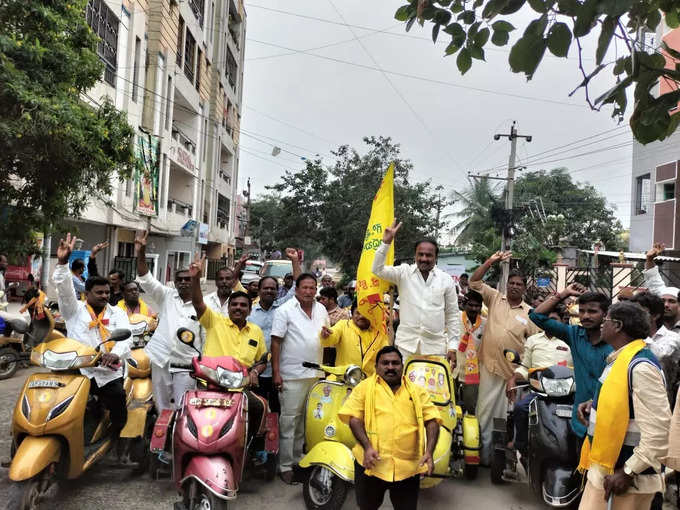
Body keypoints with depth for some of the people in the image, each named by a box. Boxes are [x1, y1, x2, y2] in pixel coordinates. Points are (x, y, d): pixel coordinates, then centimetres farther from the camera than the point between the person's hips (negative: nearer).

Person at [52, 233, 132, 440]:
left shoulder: (117, 313, 8)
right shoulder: (75, 309, 7)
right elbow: (64, 288, -11)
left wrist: (116, 354, -31)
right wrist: (62, 262, -27)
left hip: (109, 373, 1)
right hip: (78, 371, 0)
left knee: (120, 415, -9)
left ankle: (110, 443, 15)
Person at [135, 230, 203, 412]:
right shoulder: (166, 296, 7)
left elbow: (207, 339, 3)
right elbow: (146, 279, -5)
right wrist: (141, 253, -19)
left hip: (186, 367, -2)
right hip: (161, 361, 2)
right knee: (162, 408, 12)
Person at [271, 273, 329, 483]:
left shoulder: (321, 309, 11)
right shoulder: (285, 310, -7)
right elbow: (276, 341, -9)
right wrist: (275, 372, -14)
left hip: (316, 374, 6)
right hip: (292, 375, -6)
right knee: (289, 420, -2)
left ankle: (298, 458, 30)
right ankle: (286, 465, 8)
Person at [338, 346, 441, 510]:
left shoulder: (417, 391, 11)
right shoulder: (365, 387, 4)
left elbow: (432, 421, 5)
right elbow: (353, 418, -3)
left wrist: (429, 452, -9)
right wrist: (367, 447, -17)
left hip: (408, 467, 1)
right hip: (372, 463, -1)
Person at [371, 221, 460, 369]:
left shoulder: (446, 279, 4)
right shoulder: (404, 272, 3)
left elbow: (453, 315, 6)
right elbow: (377, 270, -8)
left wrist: (452, 346, 2)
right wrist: (386, 243, -17)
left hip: (436, 346, 1)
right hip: (406, 344, 0)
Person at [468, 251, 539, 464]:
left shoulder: (529, 313, 4)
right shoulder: (495, 298, 5)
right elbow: (474, 282, -2)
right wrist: (490, 261, -10)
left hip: (514, 370, 0)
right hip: (489, 366, 0)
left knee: (506, 414, 8)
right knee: (484, 411, 6)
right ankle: (483, 453, 17)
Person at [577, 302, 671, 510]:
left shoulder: (641, 366, -22)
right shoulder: (618, 359, 7)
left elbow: (657, 428, -24)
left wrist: (628, 472, -21)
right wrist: (595, 404, 6)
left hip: (631, 475, -8)